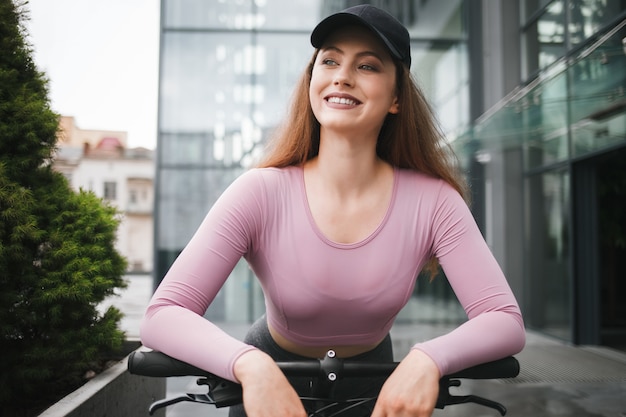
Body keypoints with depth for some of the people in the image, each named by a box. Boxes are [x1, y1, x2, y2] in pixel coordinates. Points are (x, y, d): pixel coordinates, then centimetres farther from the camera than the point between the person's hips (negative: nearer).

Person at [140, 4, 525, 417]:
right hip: (270, 378, -1)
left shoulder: (432, 201, -21)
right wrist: (250, 365, -46)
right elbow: (162, 315, -29)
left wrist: (427, 359, -41)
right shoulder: (261, 193, -25)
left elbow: (506, 320, -23)